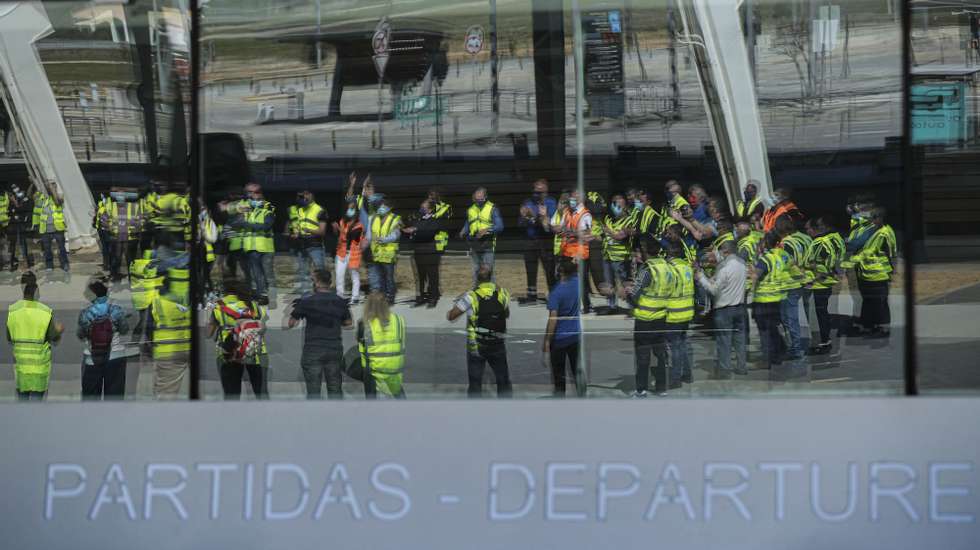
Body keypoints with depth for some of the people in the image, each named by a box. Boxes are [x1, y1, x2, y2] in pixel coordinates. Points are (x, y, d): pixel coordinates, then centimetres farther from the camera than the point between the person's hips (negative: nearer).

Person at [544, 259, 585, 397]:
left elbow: (553, 319, -20)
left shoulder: (556, 292, -19)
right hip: (576, 336, 5)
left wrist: (546, 340, -14)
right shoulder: (577, 283, -6)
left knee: (558, 374, 5)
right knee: (578, 371, 12)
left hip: (559, 338, -5)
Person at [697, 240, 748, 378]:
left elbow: (714, 289, -17)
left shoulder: (724, 268, -21)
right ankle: (741, 367, 21)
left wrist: (701, 278, -6)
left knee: (724, 341, 1)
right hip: (740, 306, 7)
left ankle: (724, 370, 5)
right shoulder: (742, 264, 0)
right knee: (739, 338, 15)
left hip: (724, 309, -7)